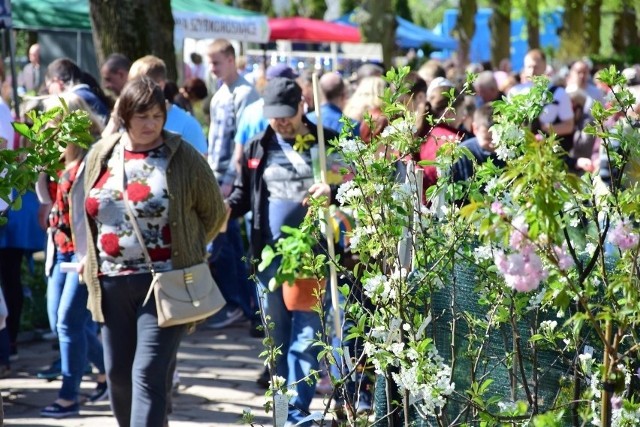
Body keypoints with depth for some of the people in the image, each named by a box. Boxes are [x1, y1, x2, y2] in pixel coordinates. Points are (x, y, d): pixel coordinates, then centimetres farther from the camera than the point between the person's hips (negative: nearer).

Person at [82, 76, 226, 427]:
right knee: (118, 374, 11)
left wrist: (185, 253, 8)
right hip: (112, 285, 5)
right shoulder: (100, 156, 6)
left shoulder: (184, 159, -5)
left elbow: (214, 213, 6)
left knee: (149, 375, -11)